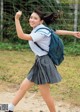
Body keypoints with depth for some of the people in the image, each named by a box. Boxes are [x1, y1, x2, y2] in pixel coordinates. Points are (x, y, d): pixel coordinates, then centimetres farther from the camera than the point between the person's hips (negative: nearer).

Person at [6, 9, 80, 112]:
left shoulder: (41, 32, -23)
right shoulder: (37, 29, 6)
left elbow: (21, 36, -30)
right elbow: (57, 31, 13)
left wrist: (17, 19, -32)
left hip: (43, 63, -10)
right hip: (39, 62, 10)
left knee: (45, 95, 2)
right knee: (23, 87, 15)